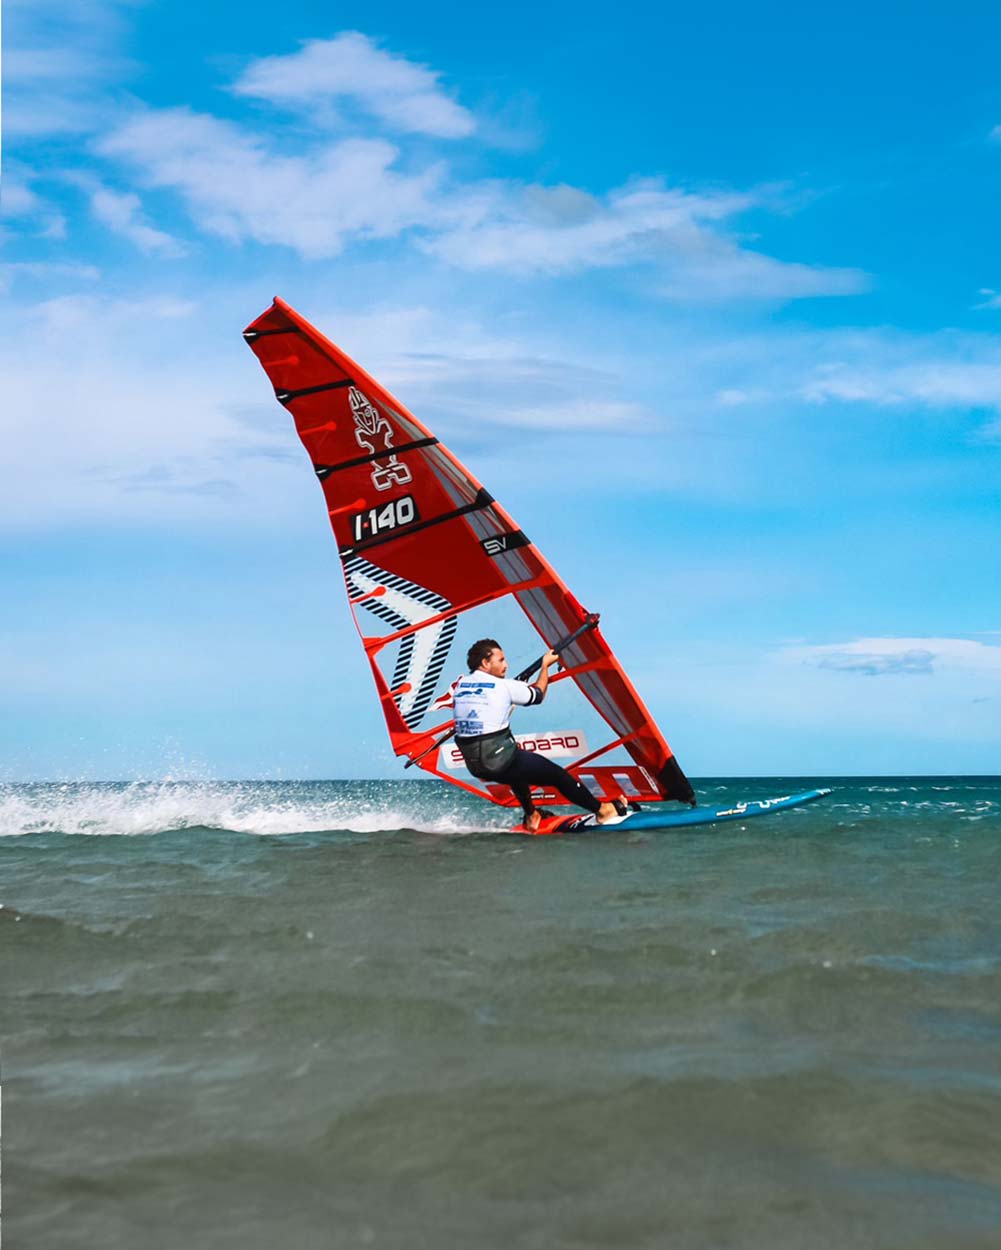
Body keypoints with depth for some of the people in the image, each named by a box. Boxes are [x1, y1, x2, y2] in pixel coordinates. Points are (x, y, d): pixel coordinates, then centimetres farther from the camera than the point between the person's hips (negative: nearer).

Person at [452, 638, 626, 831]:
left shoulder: (459, 686, 4)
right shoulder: (504, 687, -11)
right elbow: (539, 695, 5)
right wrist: (545, 665, 19)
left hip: (472, 765, 7)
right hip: (501, 762, -7)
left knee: (518, 769, 37)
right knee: (558, 775, 9)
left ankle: (531, 818, 43)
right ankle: (603, 811, 21)